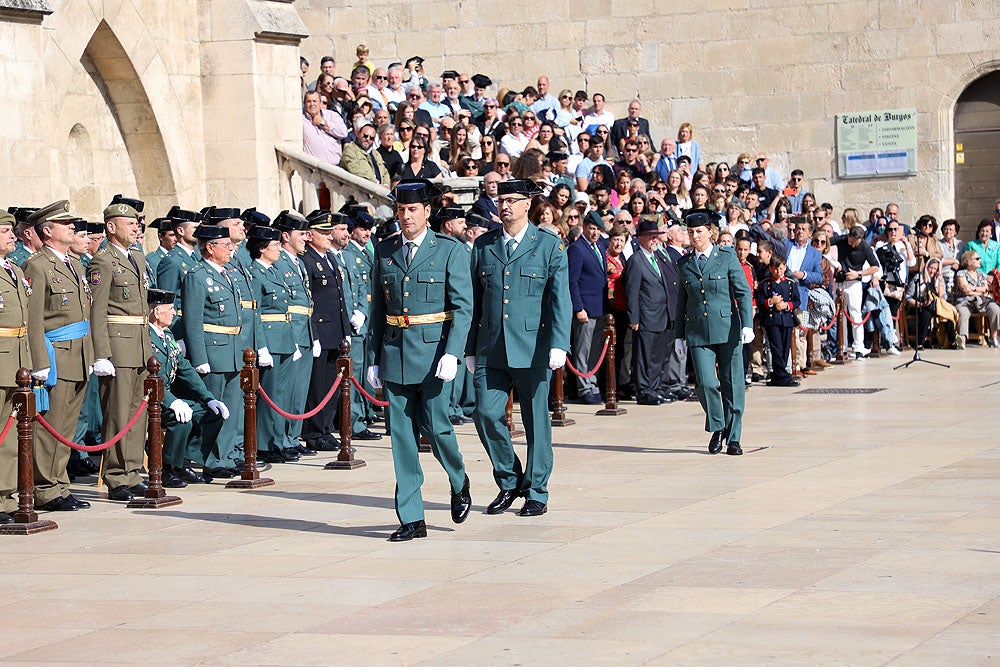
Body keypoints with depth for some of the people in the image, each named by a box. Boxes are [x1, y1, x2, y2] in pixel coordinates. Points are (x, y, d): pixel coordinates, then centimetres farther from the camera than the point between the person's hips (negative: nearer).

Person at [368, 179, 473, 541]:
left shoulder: (450, 250, -1)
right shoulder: (384, 251, 10)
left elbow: (463, 307, -5)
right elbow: (378, 307, 14)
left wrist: (452, 353, -15)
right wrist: (374, 358, 10)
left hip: (433, 351, -4)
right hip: (395, 352, 4)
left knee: (435, 425, -6)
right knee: (401, 435, 2)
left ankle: (459, 482, 26)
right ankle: (411, 519, 7)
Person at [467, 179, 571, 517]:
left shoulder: (549, 245, 2)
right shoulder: (483, 245, 11)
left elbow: (560, 299, -4)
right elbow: (474, 300, 14)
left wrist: (558, 345, -15)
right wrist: (470, 349, 11)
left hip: (533, 347, -3)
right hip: (491, 349, 3)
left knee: (536, 421, 3)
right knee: (486, 414, -6)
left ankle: (536, 492, 16)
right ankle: (509, 483, 13)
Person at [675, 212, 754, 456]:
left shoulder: (727, 257, 2)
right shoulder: (684, 264, 11)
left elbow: (743, 292, -1)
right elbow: (681, 301, 17)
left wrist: (747, 324, -12)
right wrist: (679, 335, 14)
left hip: (727, 328, -2)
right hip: (698, 332, 2)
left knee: (732, 385, 1)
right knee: (706, 383, -11)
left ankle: (733, 438, 12)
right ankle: (717, 428, 12)